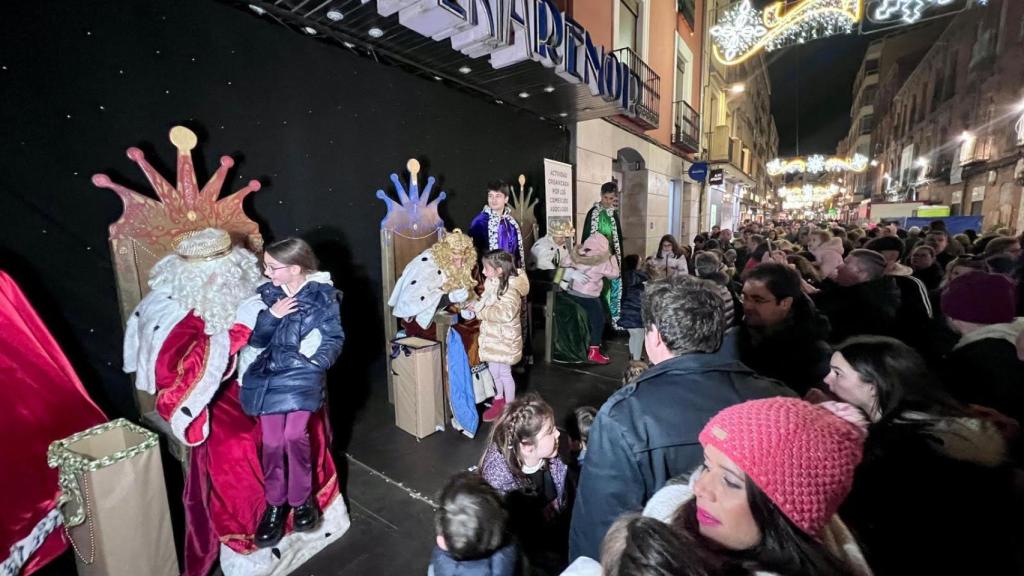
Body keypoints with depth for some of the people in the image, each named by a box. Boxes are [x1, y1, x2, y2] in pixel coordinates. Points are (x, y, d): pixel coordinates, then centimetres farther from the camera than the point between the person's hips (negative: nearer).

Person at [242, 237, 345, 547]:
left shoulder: (323, 295, -1)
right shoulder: (266, 293, 10)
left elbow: (335, 338, 0)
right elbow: (255, 340, 9)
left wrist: (317, 361, -15)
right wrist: (271, 315, -8)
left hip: (303, 371, -3)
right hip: (269, 370, 3)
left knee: (294, 434, -20)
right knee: (272, 439, -12)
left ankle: (301, 499, 6)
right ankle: (275, 503, 13)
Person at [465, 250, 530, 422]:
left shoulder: (510, 288, -24)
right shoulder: (492, 283, 4)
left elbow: (505, 313, -35)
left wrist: (480, 310, -28)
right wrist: (477, 303, -2)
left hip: (504, 338, -8)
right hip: (492, 336, 8)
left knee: (504, 373, 7)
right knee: (493, 370, 21)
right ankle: (499, 400, 42)